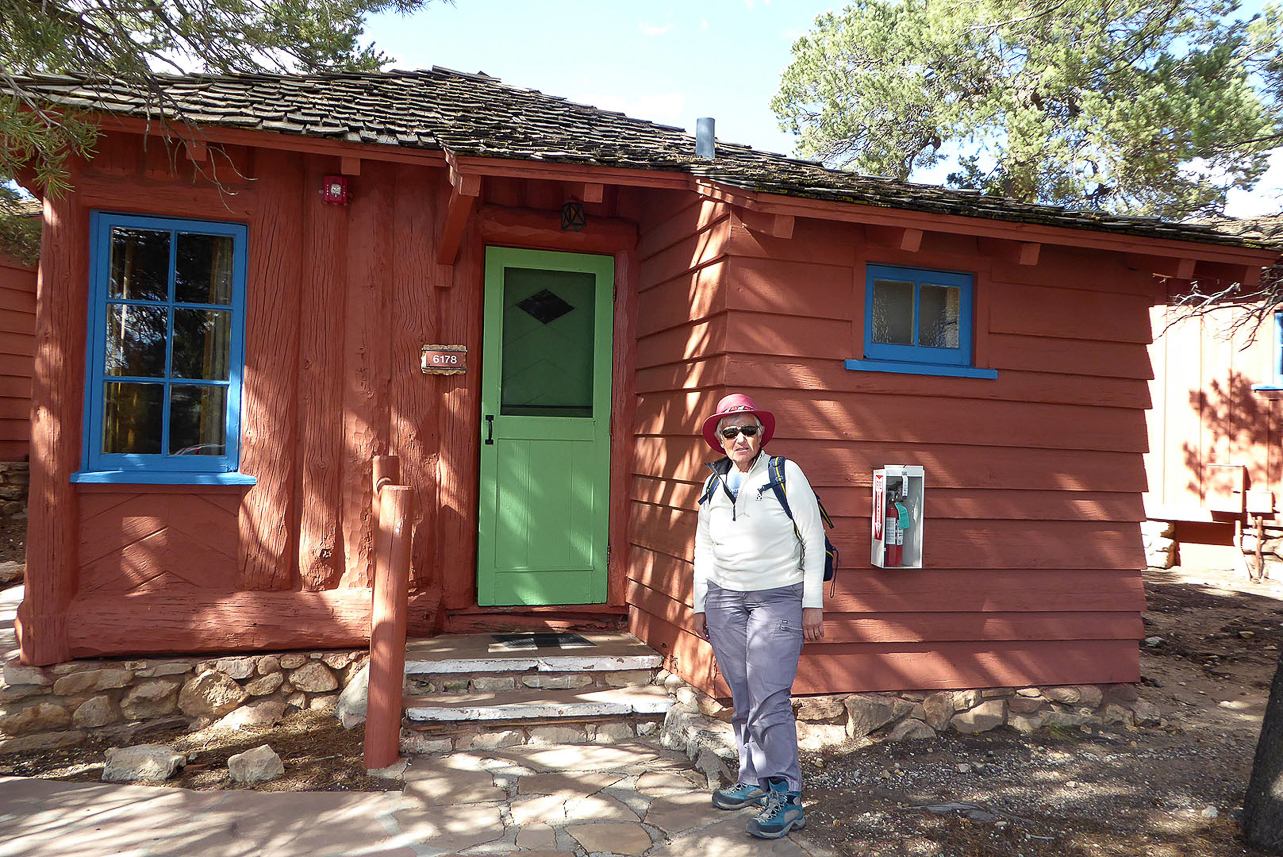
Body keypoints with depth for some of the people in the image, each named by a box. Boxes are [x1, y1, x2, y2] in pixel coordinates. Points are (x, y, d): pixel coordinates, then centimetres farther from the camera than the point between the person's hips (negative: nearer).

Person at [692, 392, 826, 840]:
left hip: (779, 600, -5)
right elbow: (704, 549, 17)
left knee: (769, 699, -10)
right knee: (742, 699, 8)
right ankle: (754, 781, 23)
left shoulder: (785, 474, -4)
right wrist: (701, 606, 15)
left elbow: (814, 538, -4)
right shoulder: (714, 484, 10)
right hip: (725, 600, 5)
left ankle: (785, 797, -1)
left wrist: (813, 603, -6)